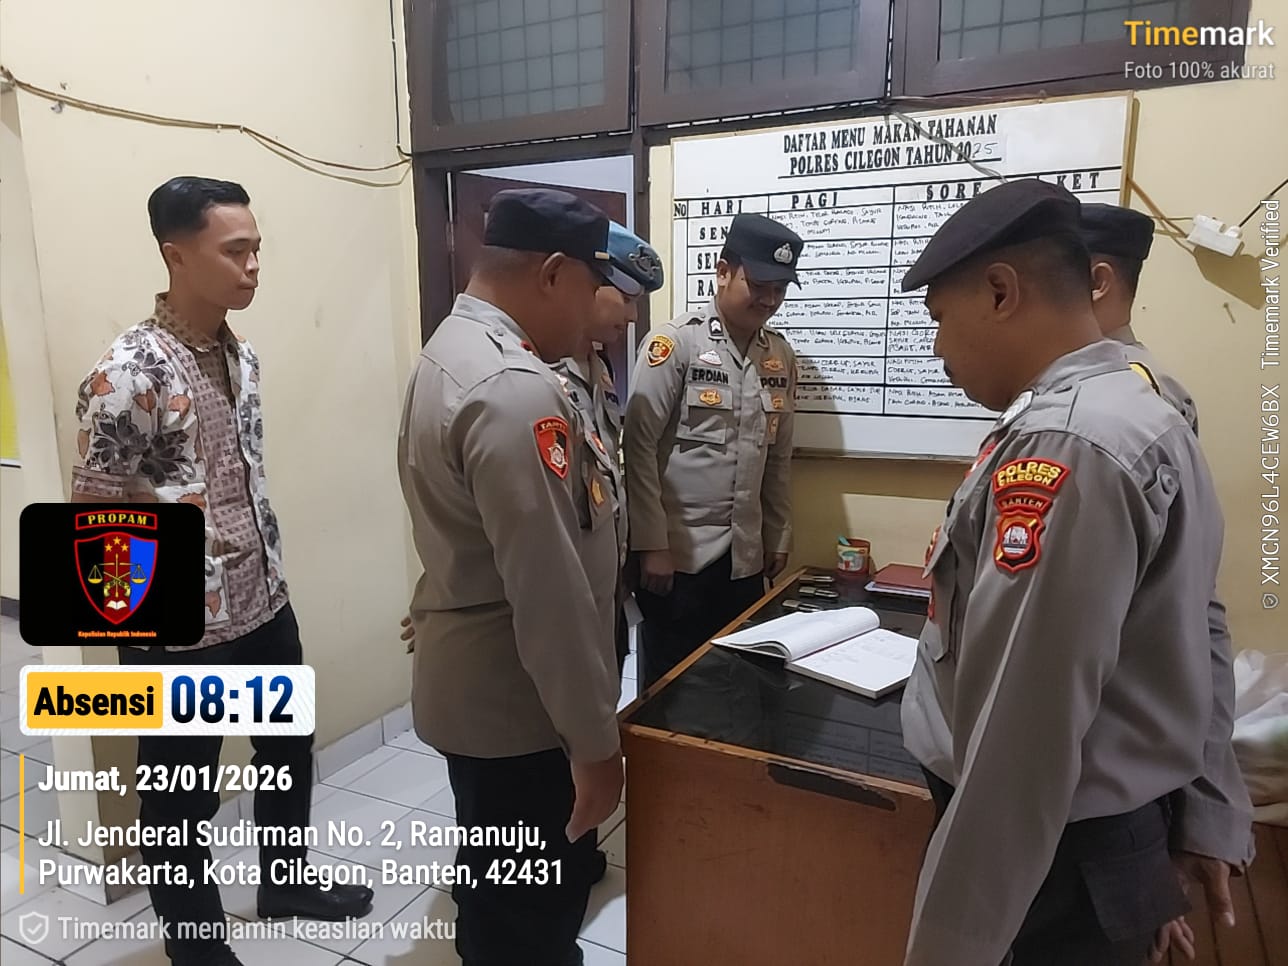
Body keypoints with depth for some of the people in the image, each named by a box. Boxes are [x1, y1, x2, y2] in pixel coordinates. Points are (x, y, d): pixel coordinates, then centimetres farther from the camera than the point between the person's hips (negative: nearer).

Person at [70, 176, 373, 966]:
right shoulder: (128, 374, -20)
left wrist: (271, 574, 14)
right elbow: (93, 514, -16)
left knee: (289, 750, 23)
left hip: (266, 605, 8)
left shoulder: (243, 355, 4)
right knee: (184, 797, 13)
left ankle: (284, 881, 48)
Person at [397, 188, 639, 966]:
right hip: (517, 706, -10)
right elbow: (549, 592, -28)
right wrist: (593, 740, -19)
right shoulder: (516, 390, -27)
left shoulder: (454, 349, 7)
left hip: (475, 684, 10)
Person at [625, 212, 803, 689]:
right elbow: (639, 446, -12)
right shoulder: (675, 342, -10)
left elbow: (778, 457, 14)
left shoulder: (781, 355, 8)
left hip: (746, 556, 6)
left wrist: (779, 537, 13)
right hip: (679, 552, -5)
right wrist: (651, 544, -14)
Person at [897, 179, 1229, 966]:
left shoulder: (1060, 446, -27)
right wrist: (1206, 822, 20)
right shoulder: (1146, 414, 6)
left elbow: (1020, 735, -28)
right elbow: (1186, 638, 12)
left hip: (1049, 857, -9)